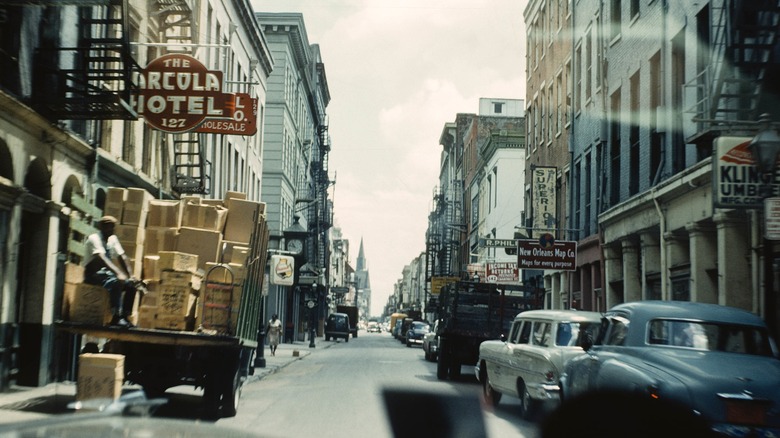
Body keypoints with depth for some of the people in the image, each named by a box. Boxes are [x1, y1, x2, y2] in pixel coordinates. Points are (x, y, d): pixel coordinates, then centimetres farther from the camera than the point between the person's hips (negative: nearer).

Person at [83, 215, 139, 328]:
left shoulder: (113, 239, 9)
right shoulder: (94, 238, -14)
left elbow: (122, 257, 6)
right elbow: (101, 258, -30)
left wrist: (131, 276, -7)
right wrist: (118, 273, -42)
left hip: (107, 272, 8)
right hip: (94, 274, -8)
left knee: (131, 285, -10)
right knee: (116, 283, -34)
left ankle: (124, 316, -8)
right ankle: (116, 317, -34)